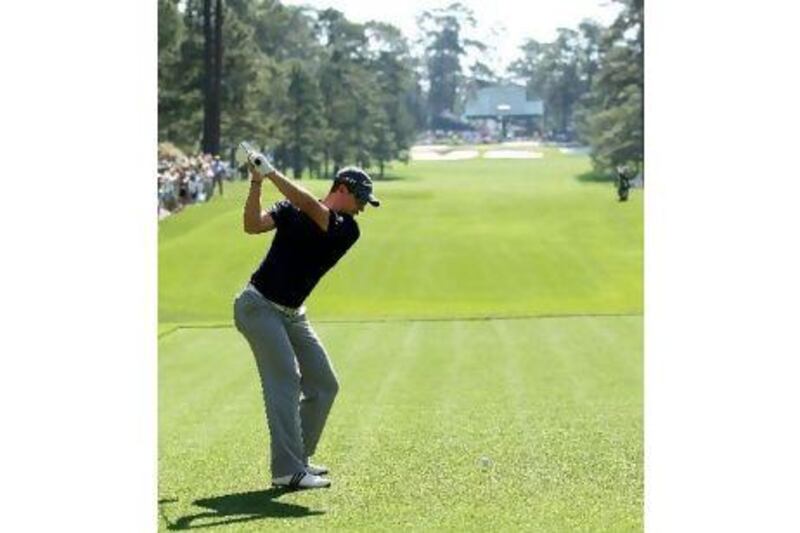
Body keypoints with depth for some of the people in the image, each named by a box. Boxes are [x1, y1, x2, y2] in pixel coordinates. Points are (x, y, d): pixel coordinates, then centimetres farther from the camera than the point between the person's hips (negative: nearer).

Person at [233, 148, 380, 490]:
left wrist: (271, 173, -23)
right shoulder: (290, 211, -4)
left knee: (324, 385, 6)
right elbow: (253, 225, -17)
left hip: (292, 315, 6)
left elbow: (311, 207, -19)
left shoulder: (347, 230, -2)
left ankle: (297, 459, 20)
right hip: (258, 305, -6)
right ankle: (287, 471, -23)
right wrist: (257, 183, -26)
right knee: (285, 378, -18)